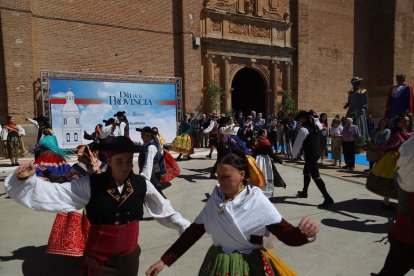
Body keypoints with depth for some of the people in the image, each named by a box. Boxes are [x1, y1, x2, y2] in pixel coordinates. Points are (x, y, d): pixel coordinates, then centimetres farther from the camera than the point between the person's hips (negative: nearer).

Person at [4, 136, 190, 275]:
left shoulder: (142, 185, -8)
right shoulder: (90, 185, -15)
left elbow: (163, 210, 2)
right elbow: (54, 193, -17)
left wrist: (186, 227, 9)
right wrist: (27, 180, -32)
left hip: (130, 257, 2)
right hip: (98, 259, -2)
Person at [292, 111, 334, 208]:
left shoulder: (303, 129, -16)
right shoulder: (316, 126, 6)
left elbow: (298, 143, -9)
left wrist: (294, 154, 6)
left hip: (310, 155, -9)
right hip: (317, 153, 9)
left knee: (315, 176, -10)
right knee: (306, 171, 24)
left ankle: (328, 199, -14)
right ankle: (304, 192, 38)